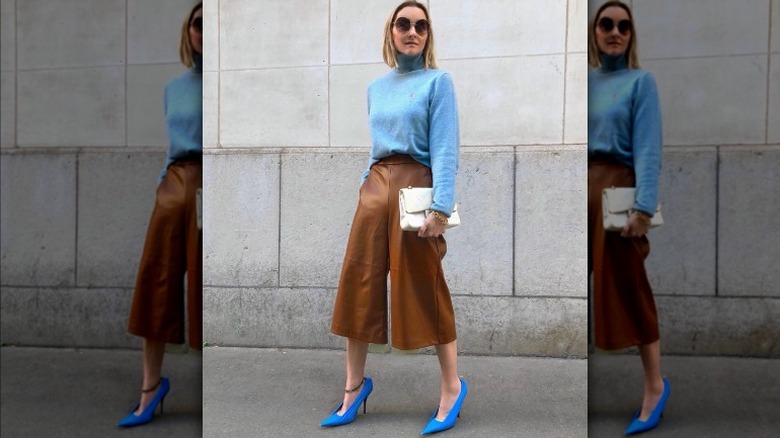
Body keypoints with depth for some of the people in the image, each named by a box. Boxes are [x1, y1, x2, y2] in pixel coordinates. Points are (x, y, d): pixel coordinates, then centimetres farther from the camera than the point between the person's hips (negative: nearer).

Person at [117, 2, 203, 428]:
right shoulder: (174, 88, 15)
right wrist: (164, 183, 15)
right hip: (174, 187, 5)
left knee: (206, 286, 0)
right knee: (156, 284, 4)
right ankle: (151, 386, 16)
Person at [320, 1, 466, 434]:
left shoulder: (438, 81, -1)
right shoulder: (376, 87, 16)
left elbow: (444, 149, -10)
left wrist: (441, 207, -19)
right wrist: (366, 186, 15)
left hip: (415, 187, -6)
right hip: (375, 188, 6)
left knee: (424, 286, -1)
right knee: (358, 283, 5)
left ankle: (452, 386, 16)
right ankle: (354, 385, 19)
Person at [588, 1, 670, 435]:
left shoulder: (641, 81, 0)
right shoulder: (586, 80, 13)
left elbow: (648, 148, -8)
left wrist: (644, 206, -19)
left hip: (616, 188, -4)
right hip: (584, 187, 5)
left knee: (628, 287, -1)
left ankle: (655, 385, 14)